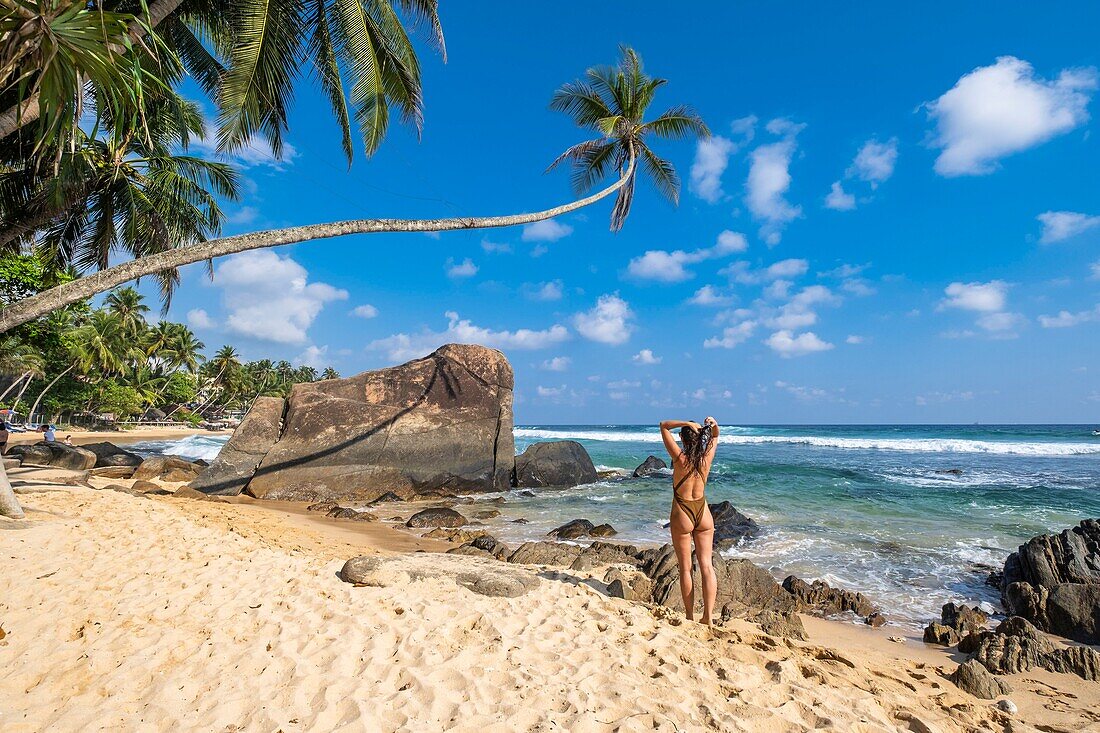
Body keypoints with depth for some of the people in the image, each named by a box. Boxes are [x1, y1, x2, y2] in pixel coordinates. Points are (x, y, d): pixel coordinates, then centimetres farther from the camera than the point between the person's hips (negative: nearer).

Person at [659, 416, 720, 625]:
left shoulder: (680, 458, -16)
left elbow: (664, 426, -11)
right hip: (703, 513, 4)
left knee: (685, 568, 7)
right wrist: (713, 425, -7)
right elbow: (715, 436, 14)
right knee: (707, 566, 7)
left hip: (682, 515, -4)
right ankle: (708, 616, 6)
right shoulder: (706, 458, -5)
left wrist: (687, 423, -21)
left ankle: (690, 617, 15)